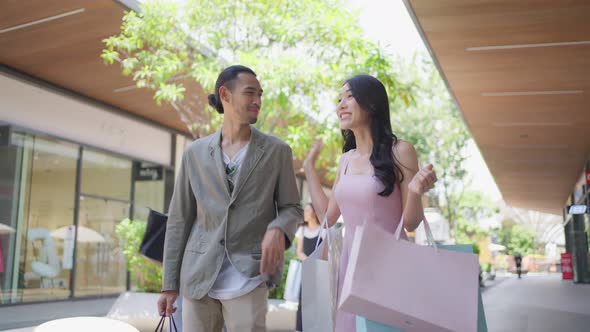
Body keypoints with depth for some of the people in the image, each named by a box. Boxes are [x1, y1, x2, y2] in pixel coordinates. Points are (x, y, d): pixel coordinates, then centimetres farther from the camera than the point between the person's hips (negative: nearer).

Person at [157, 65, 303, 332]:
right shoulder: (195, 153, 7)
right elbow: (179, 220, 8)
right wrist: (169, 283, 5)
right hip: (197, 278, 2)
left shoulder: (277, 151, 3)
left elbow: (291, 208, 6)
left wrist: (277, 230, -18)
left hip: (247, 279, -2)